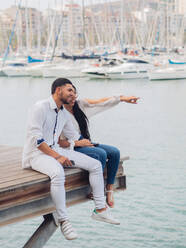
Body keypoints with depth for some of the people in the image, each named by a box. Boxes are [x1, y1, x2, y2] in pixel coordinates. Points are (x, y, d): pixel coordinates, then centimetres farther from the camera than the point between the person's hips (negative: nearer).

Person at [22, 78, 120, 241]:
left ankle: (100, 210, 3)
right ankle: (63, 221, -28)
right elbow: (35, 138, -19)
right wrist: (57, 156, -22)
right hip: (36, 153, -8)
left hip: (56, 150, 8)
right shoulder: (40, 108, -11)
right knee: (58, 173, -40)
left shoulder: (64, 113, 13)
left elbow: (75, 136, 26)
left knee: (96, 165, -3)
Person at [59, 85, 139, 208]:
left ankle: (110, 188, -3)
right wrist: (77, 143, -17)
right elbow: (58, 142, -16)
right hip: (72, 149, -8)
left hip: (86, 143, 8)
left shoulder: (80, 104, 5)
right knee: (101, 154, -29)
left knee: (115, 152, -9)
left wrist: (122, 98, 1)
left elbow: (101, 102, 6)